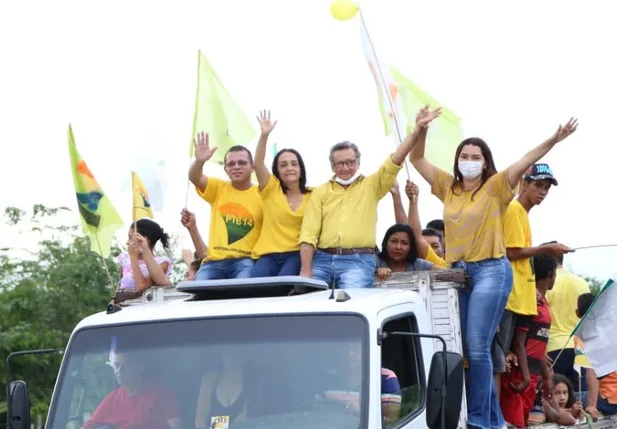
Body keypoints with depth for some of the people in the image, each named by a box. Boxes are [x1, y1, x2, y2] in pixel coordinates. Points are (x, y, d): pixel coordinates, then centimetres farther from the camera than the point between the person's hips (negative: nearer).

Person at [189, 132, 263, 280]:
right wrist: (199, 161, -29)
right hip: (215, 260, 2)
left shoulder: (261, 194, 6)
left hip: (245, 260, -2)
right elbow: (194, 178, -7)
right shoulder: (218, 188, 12)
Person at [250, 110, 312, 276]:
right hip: (268, 254, 1)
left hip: (296, 254, -1)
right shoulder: (271, 189, 10)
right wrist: (264, 134, -16)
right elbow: (258, 164, -4)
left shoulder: (312, 196, 10)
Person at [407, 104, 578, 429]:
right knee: (467, 349, 8)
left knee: (477, 348, -11)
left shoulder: (496, 187, -2)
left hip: (490, 271, -6)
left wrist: (554, 140, -29)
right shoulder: (448, 187, 11)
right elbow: (417, 159, 9)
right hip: (457, 272, 6)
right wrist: (420, 131, -8)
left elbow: (527, 160, -15)